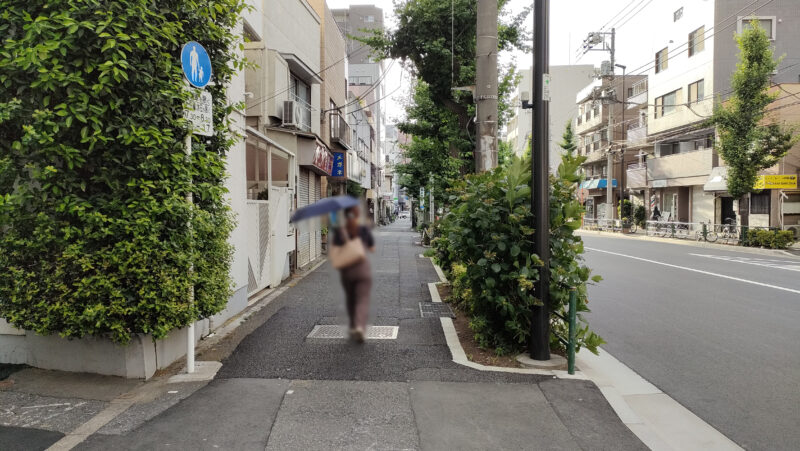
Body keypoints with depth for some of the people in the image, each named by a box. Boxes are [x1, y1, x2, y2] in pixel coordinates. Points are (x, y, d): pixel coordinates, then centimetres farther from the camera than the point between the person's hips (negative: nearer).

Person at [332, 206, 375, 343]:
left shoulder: (339, 231, -4)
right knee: (363, 301, -3)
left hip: (346, 270, 2)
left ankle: (354, 327, 33)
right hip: (362, 268, -2)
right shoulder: (364, 229, -6)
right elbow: (372, 249, 8)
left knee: (350, 299, 21)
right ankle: (360, 327, -24)